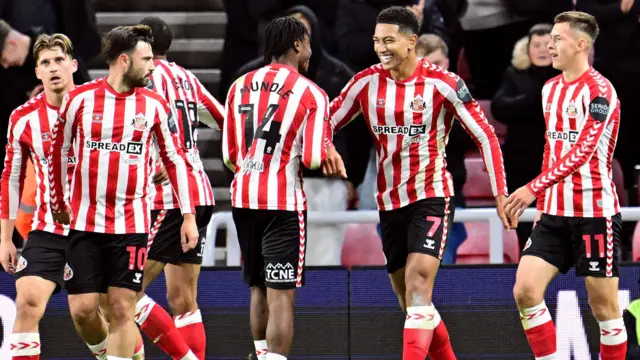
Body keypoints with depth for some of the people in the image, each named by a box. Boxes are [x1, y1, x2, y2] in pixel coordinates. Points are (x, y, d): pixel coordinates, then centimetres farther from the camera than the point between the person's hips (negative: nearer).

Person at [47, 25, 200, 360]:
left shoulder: (154, 105, 2)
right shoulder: (80, 99, -2)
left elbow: (175, 160, 9)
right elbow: (57, 151, 11)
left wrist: (189, 216, 5)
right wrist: (58, 203, 17)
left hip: (131, 225, 0)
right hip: (85, 222, 0)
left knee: (122, 310, -4)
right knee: (82, 309, -3)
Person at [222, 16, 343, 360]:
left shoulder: (240, 87, 8)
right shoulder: (311, 94, -8)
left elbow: (229, 156, 10)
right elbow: (314, 160, -13)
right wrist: (333, 158, 9)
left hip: (244, 198, 6)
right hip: (284, 202, -6)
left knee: (259, 289, 19)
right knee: (281, 294, -6)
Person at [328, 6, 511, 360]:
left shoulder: (442, 83, -12)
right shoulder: (367, 82, -2)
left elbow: (486, 136, -7)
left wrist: (501, 194, -11)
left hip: (432, 197, -5)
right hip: (389, 201, 5)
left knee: (418, 285, -22)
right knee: (410, 301, 10)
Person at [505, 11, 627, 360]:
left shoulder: (599, 91, -14)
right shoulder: (550, 89, 12)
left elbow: (582, 151, -23)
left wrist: (535, 188, -29)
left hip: (594, 213, -7)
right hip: (555, 213, 7)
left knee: (604, 307, -1)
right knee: (525, 291, -5)